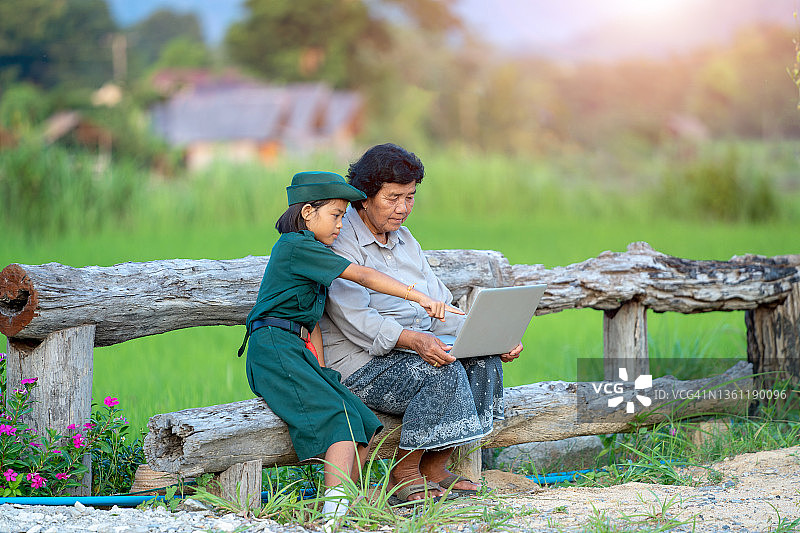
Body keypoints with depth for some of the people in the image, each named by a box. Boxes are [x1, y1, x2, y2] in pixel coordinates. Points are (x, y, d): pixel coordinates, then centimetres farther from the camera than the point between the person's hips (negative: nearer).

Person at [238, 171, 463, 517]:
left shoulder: (309, 252, 23)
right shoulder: (297, 245, -8)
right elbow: (363, 277, -15)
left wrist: (321, 373, 9)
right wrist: (421, 298, -18)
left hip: (298, 352, 9)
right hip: (274, 349, -9)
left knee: (365, 424, -2)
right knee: (342, 419, -23)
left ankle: (339, 500, -5)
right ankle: (335, 508, -35)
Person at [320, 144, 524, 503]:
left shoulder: (404, 240, 17)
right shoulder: (341, 242, -10)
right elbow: (357, 322, -22)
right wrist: (413, 340, -38)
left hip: (418, 350, 8)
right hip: (359, 365, -8)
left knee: (484, 362, -15)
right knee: (444, 371, -30)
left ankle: (433, 469, -8)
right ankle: (403, 474, -15)